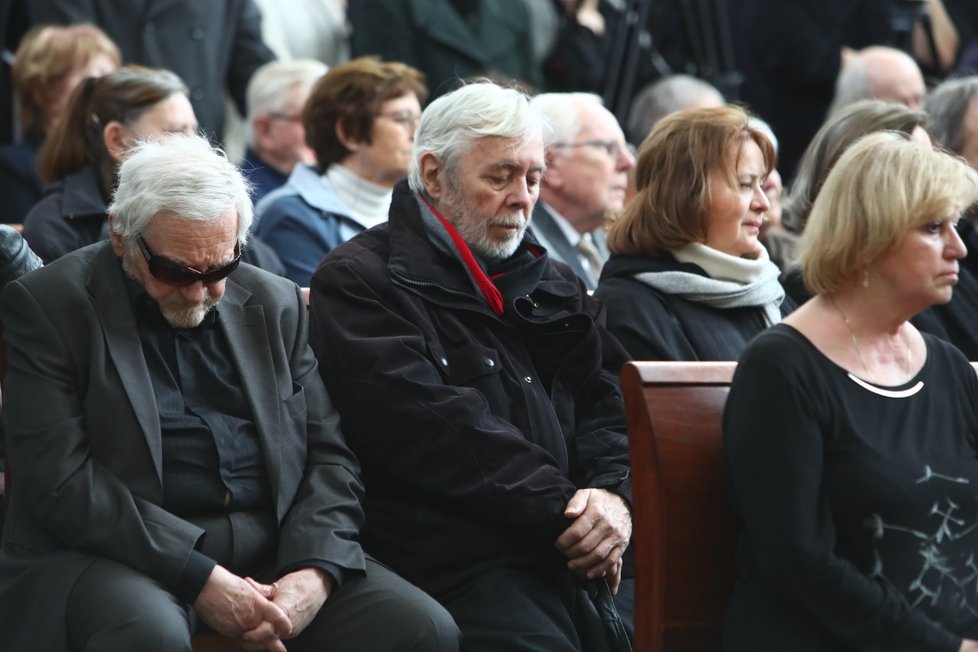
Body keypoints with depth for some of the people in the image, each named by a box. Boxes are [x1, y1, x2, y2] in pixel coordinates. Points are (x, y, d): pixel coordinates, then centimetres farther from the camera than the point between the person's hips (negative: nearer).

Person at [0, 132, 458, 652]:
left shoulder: (274, 304, 15)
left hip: (272, 546, 4)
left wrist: (314, 573, -9)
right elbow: (60, 481, -11)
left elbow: (328, 454, 13)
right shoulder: (47, 306, -1)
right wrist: (199, 578, -19)